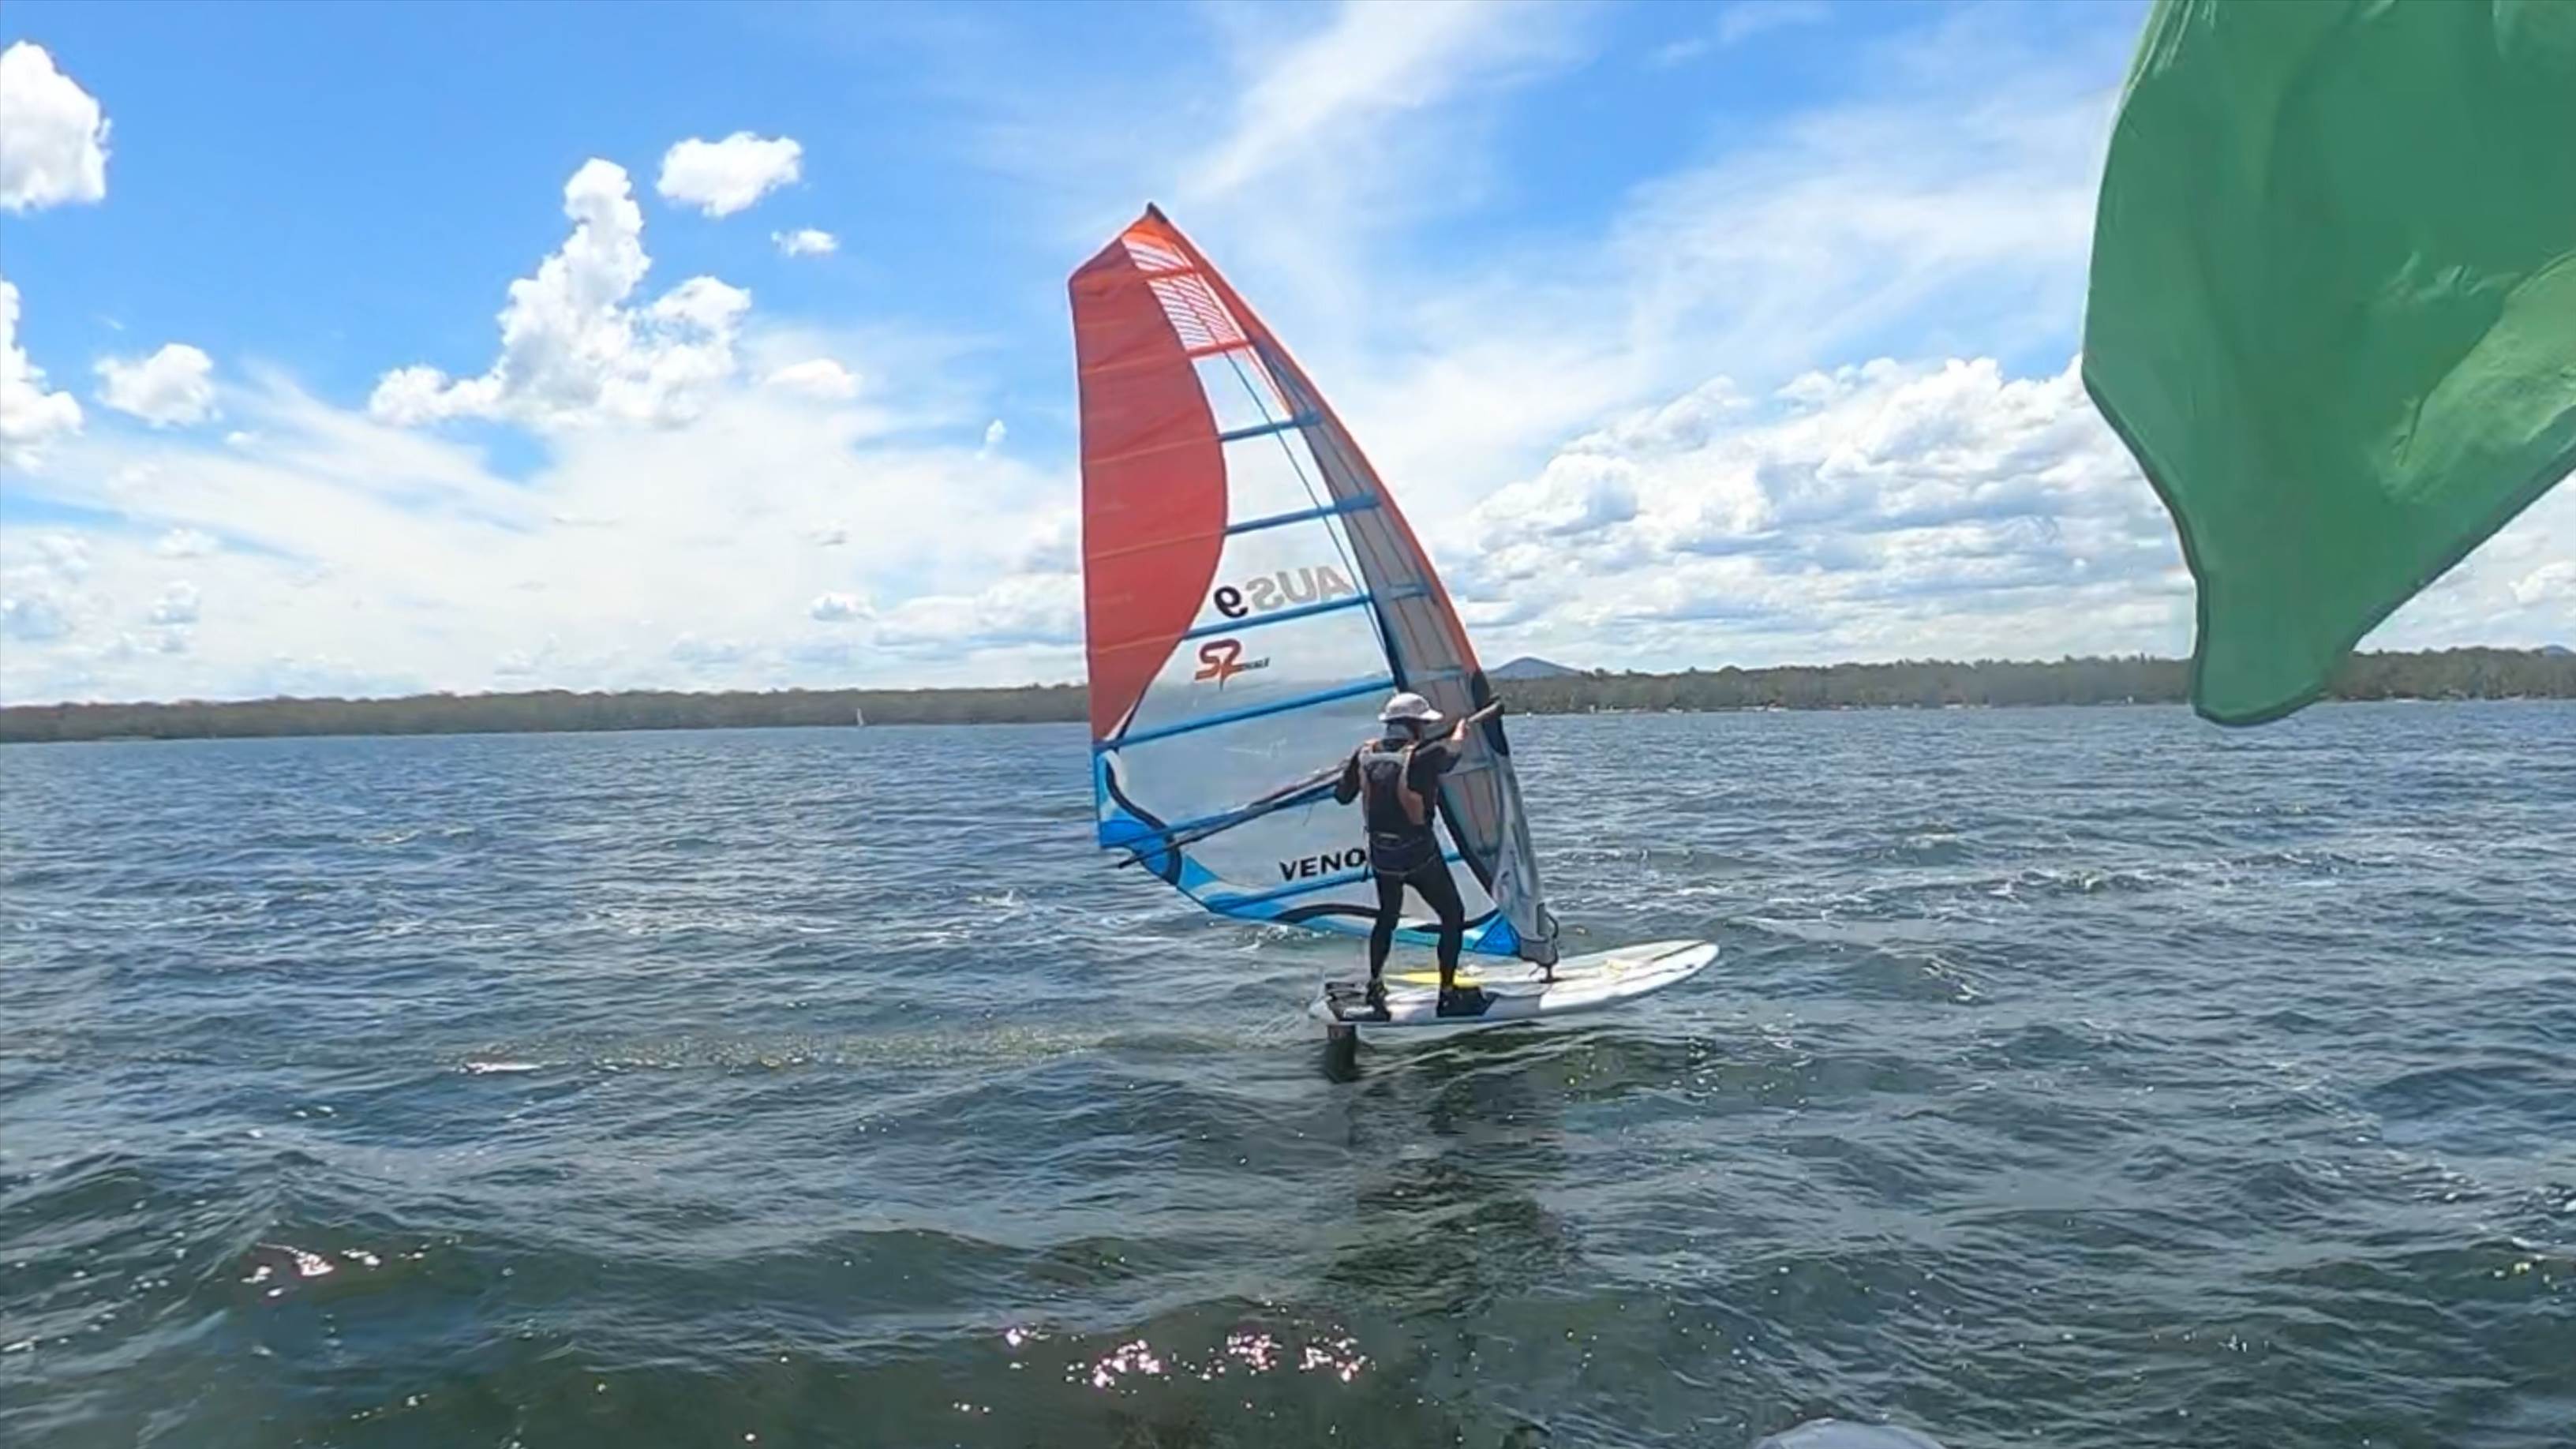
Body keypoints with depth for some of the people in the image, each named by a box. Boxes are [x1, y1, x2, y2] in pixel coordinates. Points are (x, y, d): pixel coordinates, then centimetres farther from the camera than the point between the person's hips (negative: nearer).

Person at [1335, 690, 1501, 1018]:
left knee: (1387, 917, 26)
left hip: (1381, 855, 5)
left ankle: (1375, 986, 29)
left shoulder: (1366, 755, -6)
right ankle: (1448, 993, 12)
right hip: (1420, 856, -5)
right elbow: (1454, 748, 3)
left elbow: (1342, 796, 5)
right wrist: (1462, 727, 25)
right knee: (1453, 916, 12)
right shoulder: (1424, 757, -19)